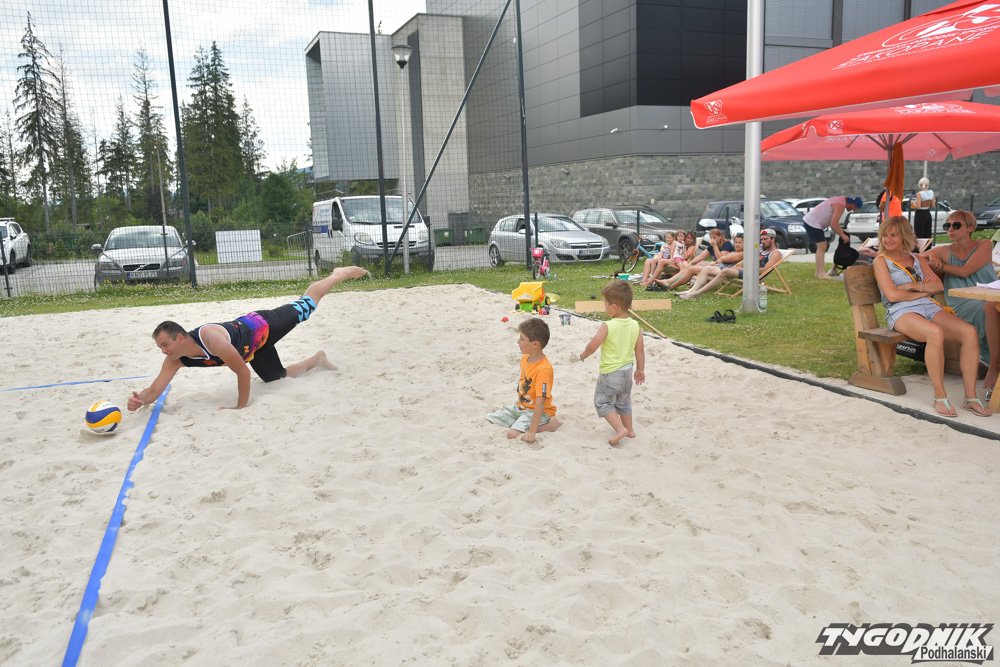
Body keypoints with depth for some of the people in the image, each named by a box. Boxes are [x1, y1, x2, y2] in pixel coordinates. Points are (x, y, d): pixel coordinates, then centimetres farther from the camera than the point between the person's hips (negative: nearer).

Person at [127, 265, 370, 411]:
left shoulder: (212, 340, -44)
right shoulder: (175, 359, -22)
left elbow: (243, 372, -37)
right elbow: (155, 391, -22)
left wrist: (242, 406, -30)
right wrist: (139, 399, -45)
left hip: (261, 328, -6)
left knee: (306, 304, 13)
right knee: (278, 377, 16)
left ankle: (340, 274, 36)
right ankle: (317, 359, 42)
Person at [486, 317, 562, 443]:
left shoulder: (544, 369, -28)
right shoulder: (525, 358, 1)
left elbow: (540, 403, -32)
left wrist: (532, 431, -35)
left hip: (537, 411, -8)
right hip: (519, 406, 8)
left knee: (512, 434, -31)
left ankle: (549, 424, -11)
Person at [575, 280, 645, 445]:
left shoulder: (607, 326, -22)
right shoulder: (635, 326, -5)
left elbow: (593, 345, -22)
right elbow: (639, 351, 2)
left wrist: (583, 355, -2)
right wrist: (640, 370, 14)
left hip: (610, 372, -6)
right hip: (627, 370, 6)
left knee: (602, 402, 8)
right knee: (623, 401, 25)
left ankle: (620, 429, -5)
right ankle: (629, 429, 34)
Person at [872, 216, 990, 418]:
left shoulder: (917, 259, 24)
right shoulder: (881, 261, 8)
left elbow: (938, 286, 12)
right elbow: (892, 295, -5)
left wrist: (914, 286, -4)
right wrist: (924, 290, 4)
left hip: (929, 307, 6)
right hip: (901, 312, -6)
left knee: (970, 331, -23)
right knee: (936, 333, -39)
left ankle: (970, 397, -21)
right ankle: (940, 397, -29)